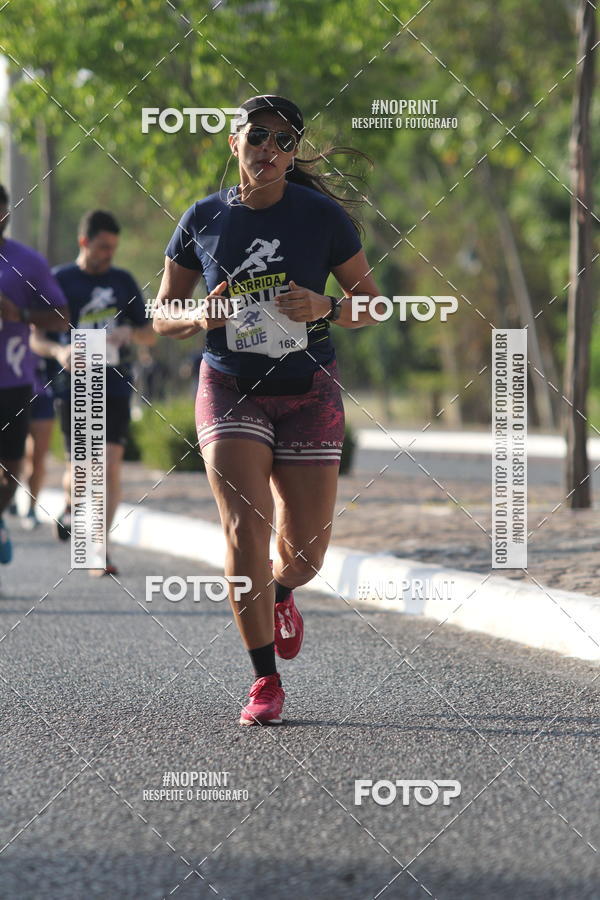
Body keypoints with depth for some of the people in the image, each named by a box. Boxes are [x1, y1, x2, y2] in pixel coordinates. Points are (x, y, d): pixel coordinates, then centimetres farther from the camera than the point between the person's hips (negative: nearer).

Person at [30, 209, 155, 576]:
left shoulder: (123, 281, 10)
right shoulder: (60, 280, 2)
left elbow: (150, 334, 15)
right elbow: (36, 339, 2)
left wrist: (130, 332, -8)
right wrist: (59, 351, -20)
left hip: (116, 387, 2)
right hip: (74, 388, -1)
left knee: (111, 464, -10)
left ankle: (101, 547, -6)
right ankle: (71, 506, 36)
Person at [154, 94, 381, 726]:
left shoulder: (323, 216, -2)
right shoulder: (203, 220, 1)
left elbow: (371, 305, 3)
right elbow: (162, 314, 9)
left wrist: (325, 309, -18)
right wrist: (200, 316, -13)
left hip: (308, 393, 0)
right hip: (230, 389, 0)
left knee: (305, 551, 3)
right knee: (244, 529, -17)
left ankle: (280, 597, 42)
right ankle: (265, 682, -7)